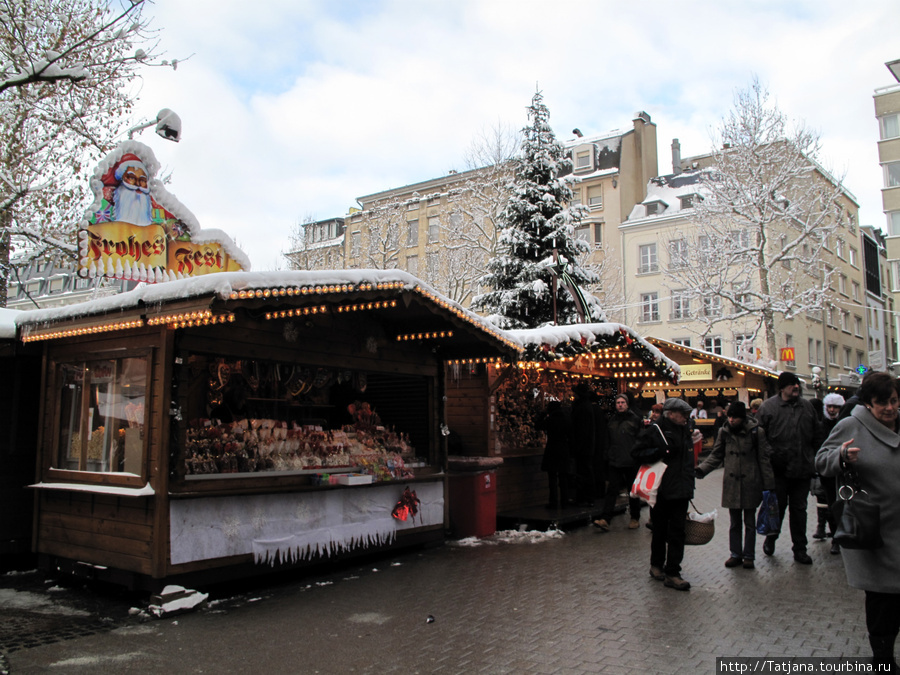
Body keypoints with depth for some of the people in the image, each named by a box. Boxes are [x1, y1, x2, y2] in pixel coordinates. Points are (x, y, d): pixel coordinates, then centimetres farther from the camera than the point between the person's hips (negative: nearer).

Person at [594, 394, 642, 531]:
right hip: (614, 462, 3)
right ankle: (605, 520, -8)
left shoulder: (634, 419, -1)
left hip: (631, 462, -3)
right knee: (612, 490, -2)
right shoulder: (611, 420, 11)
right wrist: (607, 456, 12)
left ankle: (635, 518, 24)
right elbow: (607, 441, 18)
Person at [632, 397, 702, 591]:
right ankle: (656, 565, 28)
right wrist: (662, 452, -20)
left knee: (677, 532, 1)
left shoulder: (685, 431, 11)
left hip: (680, 491, 5)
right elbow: (637, 453, -13)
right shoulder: (653, 431, -9)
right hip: (661, 491, -5)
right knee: (660, 531, 9)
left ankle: (672, 573, 6)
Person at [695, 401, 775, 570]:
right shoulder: (724, 432, 2)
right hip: (731, 484, 3)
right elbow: (716, 456, 9)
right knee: (735, 522, 11)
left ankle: (748, 556, 19)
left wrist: (768, 485, -5)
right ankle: (736, 554, 21)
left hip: (750, 484, -3)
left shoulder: (756, 432, -7)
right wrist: (701, 469, -6)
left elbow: (764, 459, -3)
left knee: (749, 521, 8)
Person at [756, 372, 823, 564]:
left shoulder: (806, 406, 8)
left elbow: (817, 434, 17)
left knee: (799, 508, 10)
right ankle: (770, 538, 32)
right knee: (778, 506, 8)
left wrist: (814, 458, 12)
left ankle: (800, 548, 20)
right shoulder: (768, 407, -5)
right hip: (778, 469, -3)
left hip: (802, 469, 3)